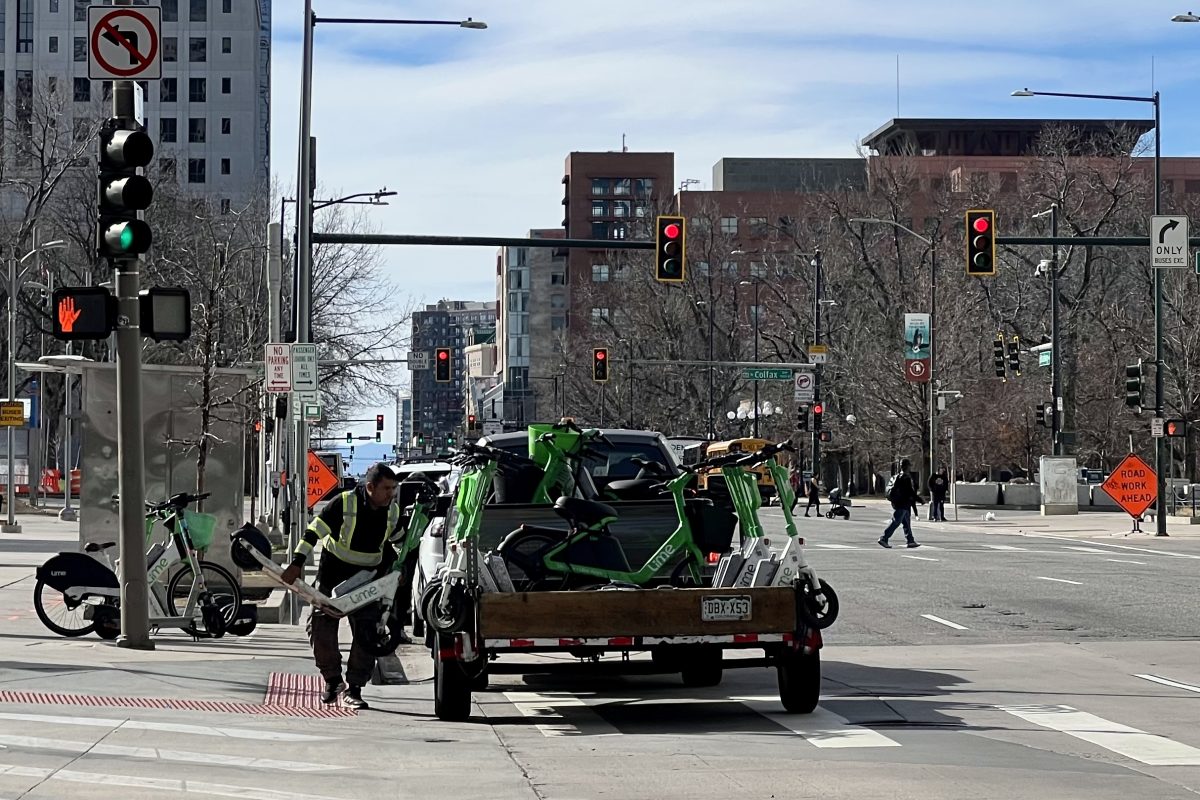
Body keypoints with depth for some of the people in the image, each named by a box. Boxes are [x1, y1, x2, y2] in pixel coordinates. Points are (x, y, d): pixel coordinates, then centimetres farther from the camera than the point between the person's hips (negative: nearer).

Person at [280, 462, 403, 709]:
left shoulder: (392, 512, -3)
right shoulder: (344, 503, -18)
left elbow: (399, 540, 19)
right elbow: (314, 531, -15)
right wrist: (297, 563, -20)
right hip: (332, 577, -3)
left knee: (367, 633, -7)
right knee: (321, 628, -2)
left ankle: (354, 689, 0)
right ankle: (332, 680, 18)